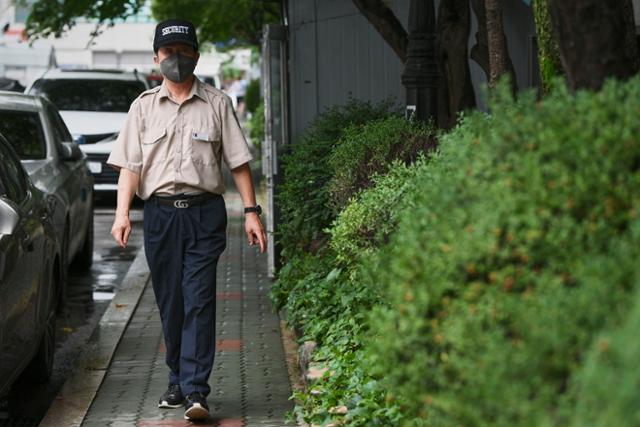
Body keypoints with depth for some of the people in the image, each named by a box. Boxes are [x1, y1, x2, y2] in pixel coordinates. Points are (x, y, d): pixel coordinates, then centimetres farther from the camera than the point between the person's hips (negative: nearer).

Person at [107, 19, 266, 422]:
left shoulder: (217, 104, 7)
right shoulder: (143, 106, 11)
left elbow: (238, 161, 7)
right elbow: (130, 164, 5)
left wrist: (251, 211, 1)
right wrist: (123, 212, -7)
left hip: (205, 211, -2)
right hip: (159, 212, 2)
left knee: (199, 301, -10)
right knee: (170, 302, 7)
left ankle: (196, 391, -14)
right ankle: (178, 381, 21)